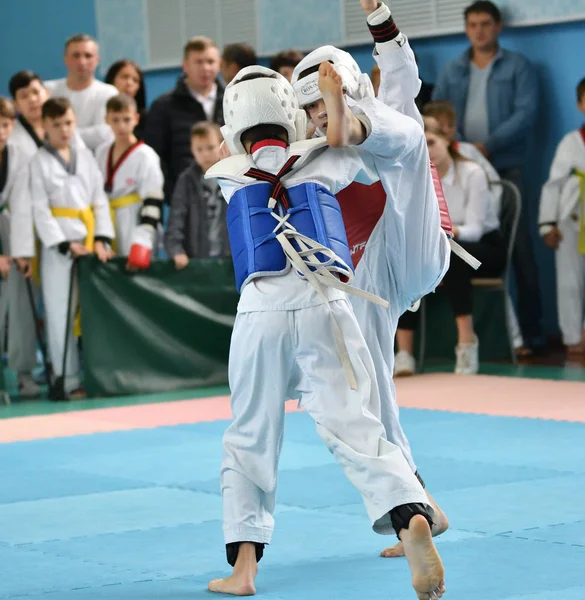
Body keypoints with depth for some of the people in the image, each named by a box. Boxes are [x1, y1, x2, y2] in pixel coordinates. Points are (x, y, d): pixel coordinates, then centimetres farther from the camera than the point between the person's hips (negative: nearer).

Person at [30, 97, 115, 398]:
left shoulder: (85, 156, 12)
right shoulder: (39, 162, 0)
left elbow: (99, 199, 10)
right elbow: (40, 208, -5)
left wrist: (102, 239, -3)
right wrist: (65, 245, -12)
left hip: (91, 241, 4)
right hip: (58, 243, -4)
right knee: (61, 313, -3)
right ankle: (70, 379, 1)